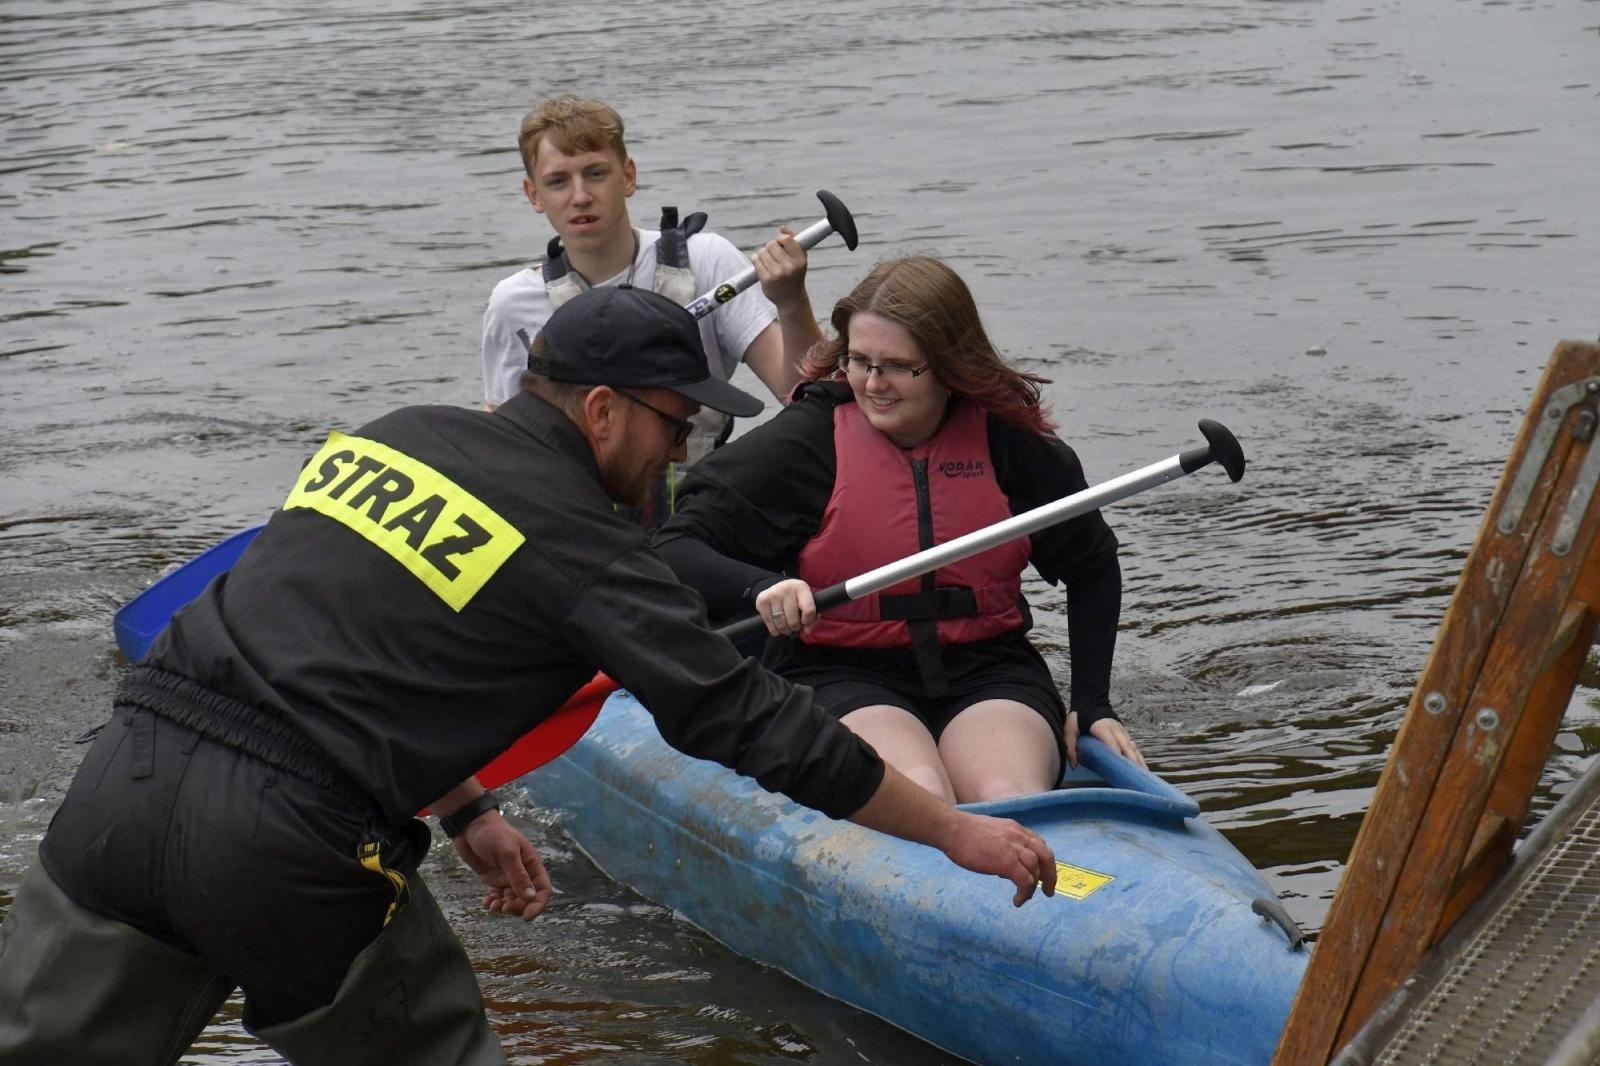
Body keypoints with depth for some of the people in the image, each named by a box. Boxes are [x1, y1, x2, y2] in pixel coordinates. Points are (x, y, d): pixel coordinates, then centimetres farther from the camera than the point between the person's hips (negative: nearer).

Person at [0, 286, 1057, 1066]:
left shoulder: (394, 435, 17)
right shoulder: (580, 541, -3)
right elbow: (746, 721, -2)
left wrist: (464, 808, 29)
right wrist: (958, 832, 6)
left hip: (128, 763, 6)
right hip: (284, 849, -6)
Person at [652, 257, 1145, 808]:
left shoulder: (1009, 441, 3)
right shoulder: (810, 437, -4)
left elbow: (1093, 566, 19)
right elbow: (674, 550, -8)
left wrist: (1093, 705, 12)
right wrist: (760, 586, -28)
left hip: (987, 673, 2)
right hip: (838, 677, -2)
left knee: (1011, 802, -31)